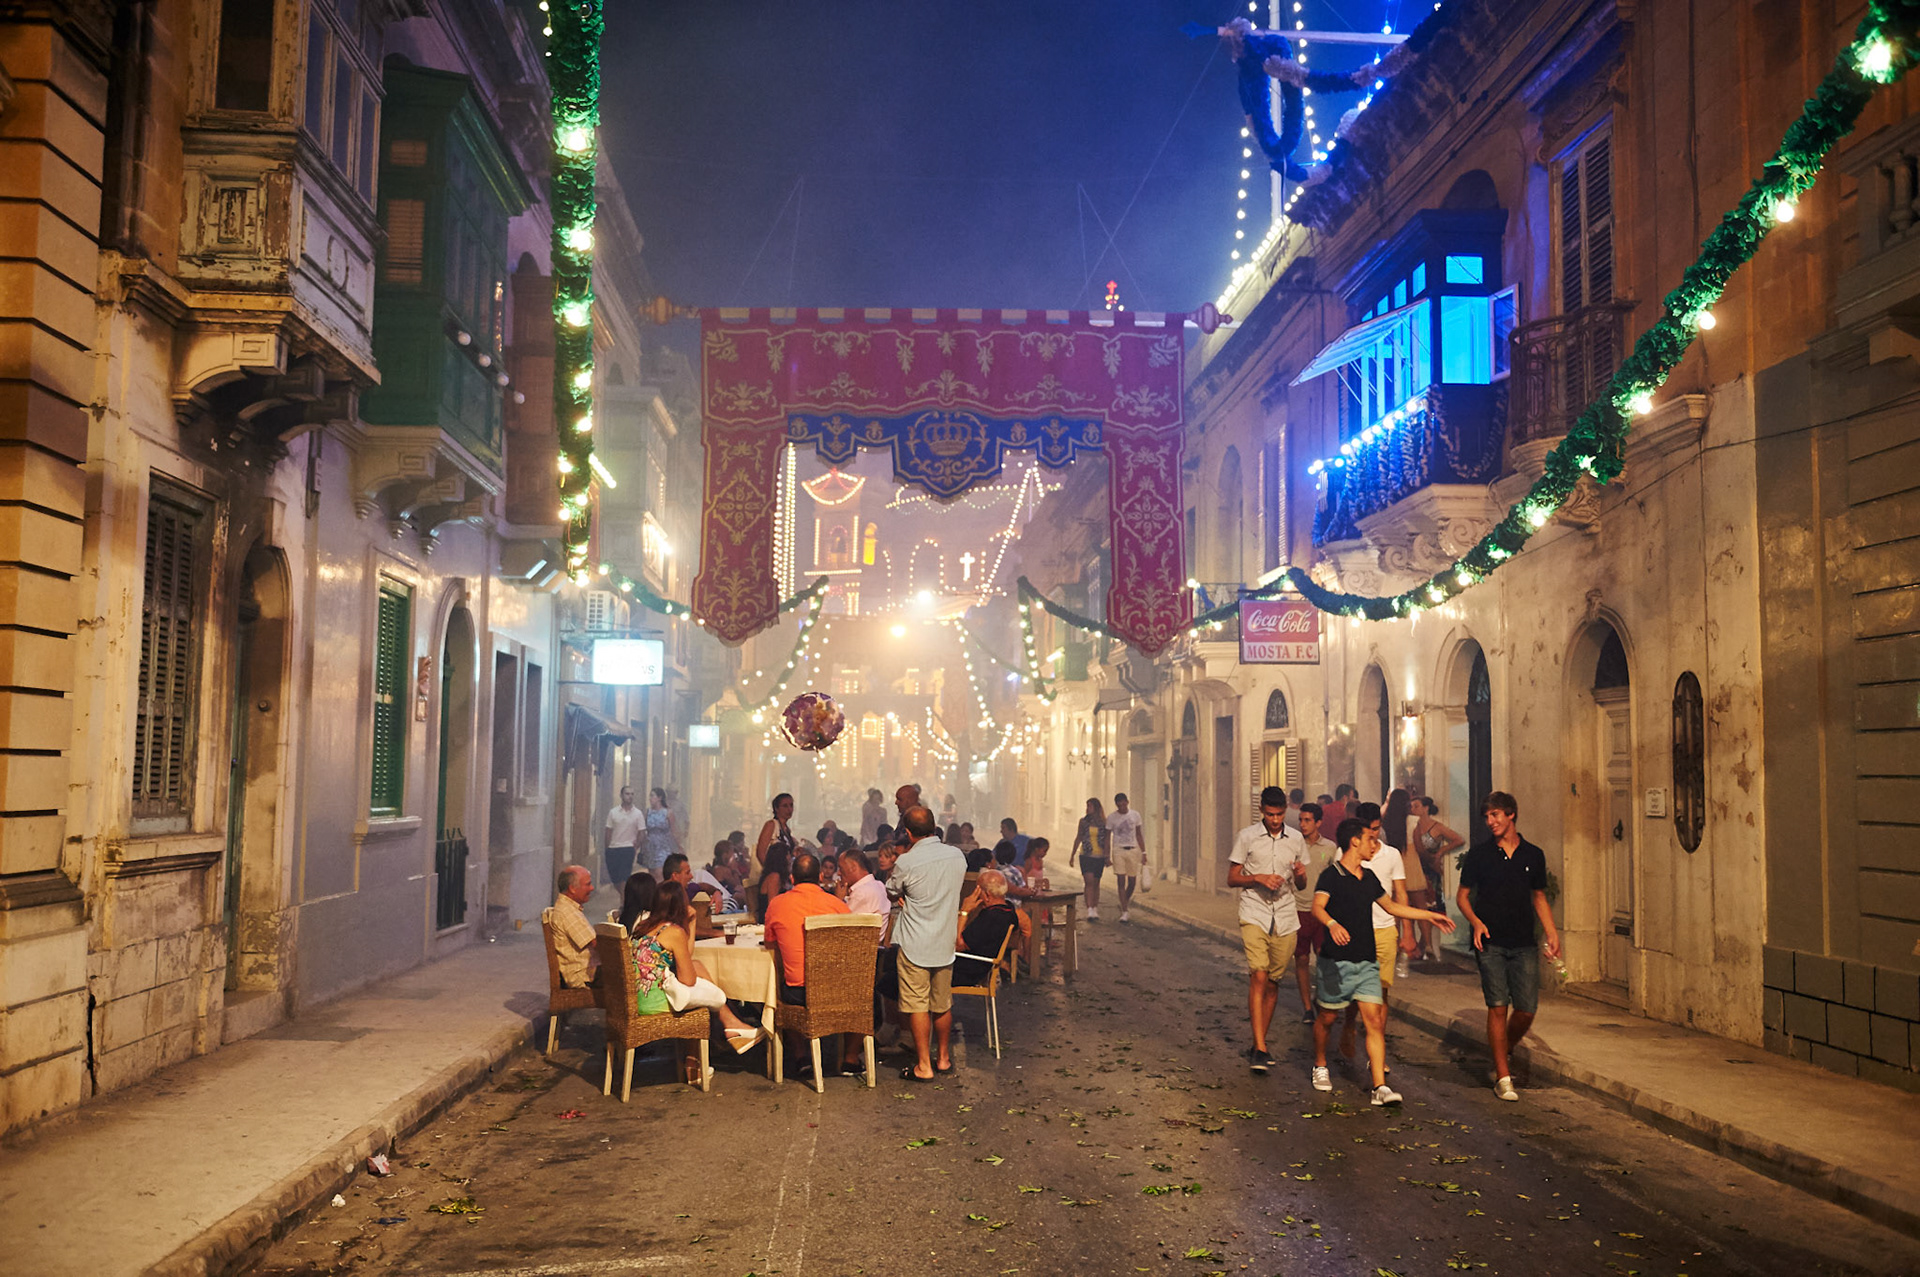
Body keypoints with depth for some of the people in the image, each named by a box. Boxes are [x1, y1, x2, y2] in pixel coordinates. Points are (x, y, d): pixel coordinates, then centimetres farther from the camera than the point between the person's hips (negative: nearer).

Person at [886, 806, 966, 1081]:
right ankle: (943, 1058, 29)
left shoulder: (907, 862, -16)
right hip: (944, 942, 5)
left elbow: (891, 892, 0)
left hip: (914, 944, -5)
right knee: (942, 1004, 17)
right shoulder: (957, 856, -1)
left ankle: (924, 1066, 5)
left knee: (917, 1005, 2)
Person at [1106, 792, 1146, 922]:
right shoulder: (1111, 818, 0)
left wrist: (1143, 852, 7)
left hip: (1133, 850, 2)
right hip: (1118, 850, -2)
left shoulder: (1135, 815, 5)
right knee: (1121, 881, -9)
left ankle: (1126, 901, 31)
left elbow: (1139, 835, 12)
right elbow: (1107, 837, 5)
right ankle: (1124, 911, -7)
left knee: (1132, 882, 4)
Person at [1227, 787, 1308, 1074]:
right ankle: (1260, 1048, -16)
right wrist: (1259, 878, -13)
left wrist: (1301, 874, -5)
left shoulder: (1296, 839, 10)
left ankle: (1258, 1044, 20)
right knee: (1259, 977, -16)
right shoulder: (1246, 836, 1)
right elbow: (1232, 878, 3)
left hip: (1285, 919, 3)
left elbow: (1300, 885, 18)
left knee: (1273, 983, 7)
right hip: (1254, 915, -3)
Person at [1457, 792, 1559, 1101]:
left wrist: (1552, 934, 8)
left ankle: (1506, 1051, 28)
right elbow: (1463, 895, 7)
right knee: (1498, 1006, -6)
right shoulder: (1480, 853, 2)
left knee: (1527, 1008, -2)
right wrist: (1475, 922, -11)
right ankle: (1503, 1077, 3)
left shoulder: (1533, 855, 8)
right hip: (1490, 942, -2)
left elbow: (1539, 898, 18)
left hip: (1524, 944, 2)